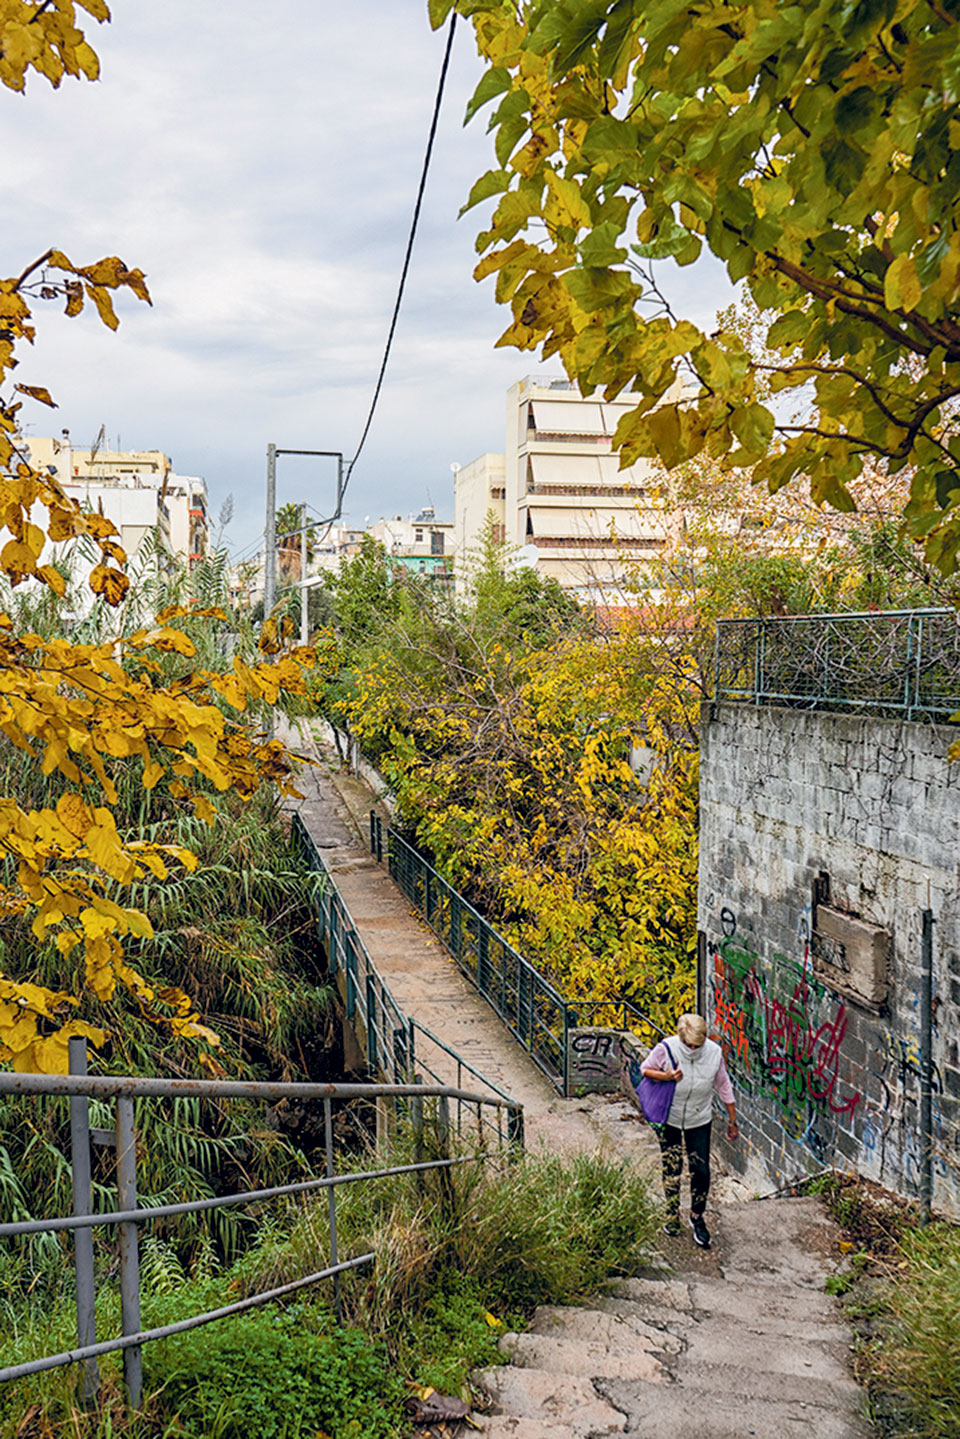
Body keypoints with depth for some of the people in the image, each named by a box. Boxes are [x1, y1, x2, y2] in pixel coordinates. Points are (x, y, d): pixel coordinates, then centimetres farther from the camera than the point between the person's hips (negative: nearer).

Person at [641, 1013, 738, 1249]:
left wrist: (732, 1120, 6)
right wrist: (666, 1076, -26)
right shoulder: (666, 1049, -22)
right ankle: (672, 1216, 32)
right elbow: (645, 1068, -6)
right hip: (669, 1119, -1)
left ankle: (697, 1218, 24)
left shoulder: (714, 1052, -16)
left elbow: (724, 1087, -1)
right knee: (671, 1170, 9)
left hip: (699, 1121, 1)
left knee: (701, 1171, 1)